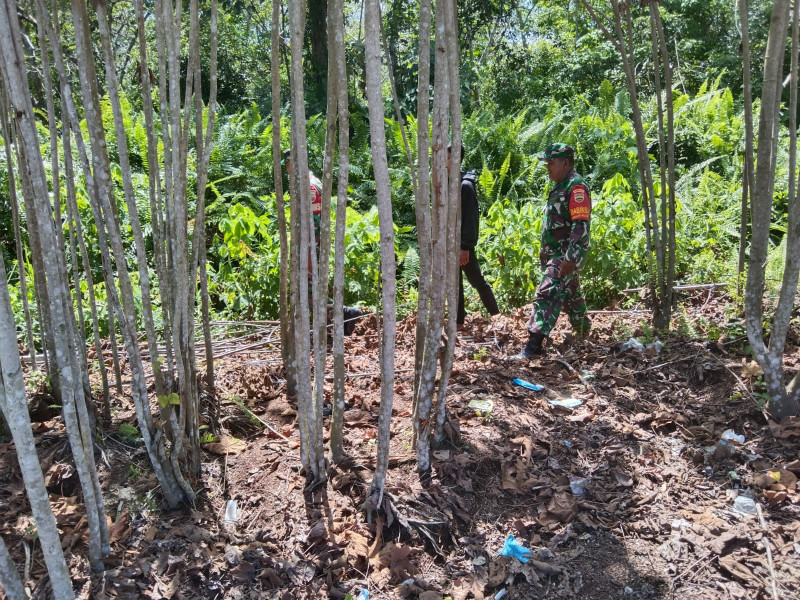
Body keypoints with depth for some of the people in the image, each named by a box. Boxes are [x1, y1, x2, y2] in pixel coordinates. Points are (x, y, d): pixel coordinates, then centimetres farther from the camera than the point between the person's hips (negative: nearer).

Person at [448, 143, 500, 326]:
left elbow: (471, 218, -20)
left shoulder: (465, 186, -16)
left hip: (462, 245, -8)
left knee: (477, 281, 5)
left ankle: (496, 317, 20)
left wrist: (466, 247, -23)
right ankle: (459, 320, 22)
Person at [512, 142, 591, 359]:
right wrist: (545, 250, 23)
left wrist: (571, 258, -29)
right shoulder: (560, 186, 16)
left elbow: (582, 225, -24)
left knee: (547, 294, -17)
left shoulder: (576, 187, -16)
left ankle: (534, 344, -20)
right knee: (570, 294, 22)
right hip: (555, 253, 10)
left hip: (567, 255, -10)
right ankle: (583, 331, 39)